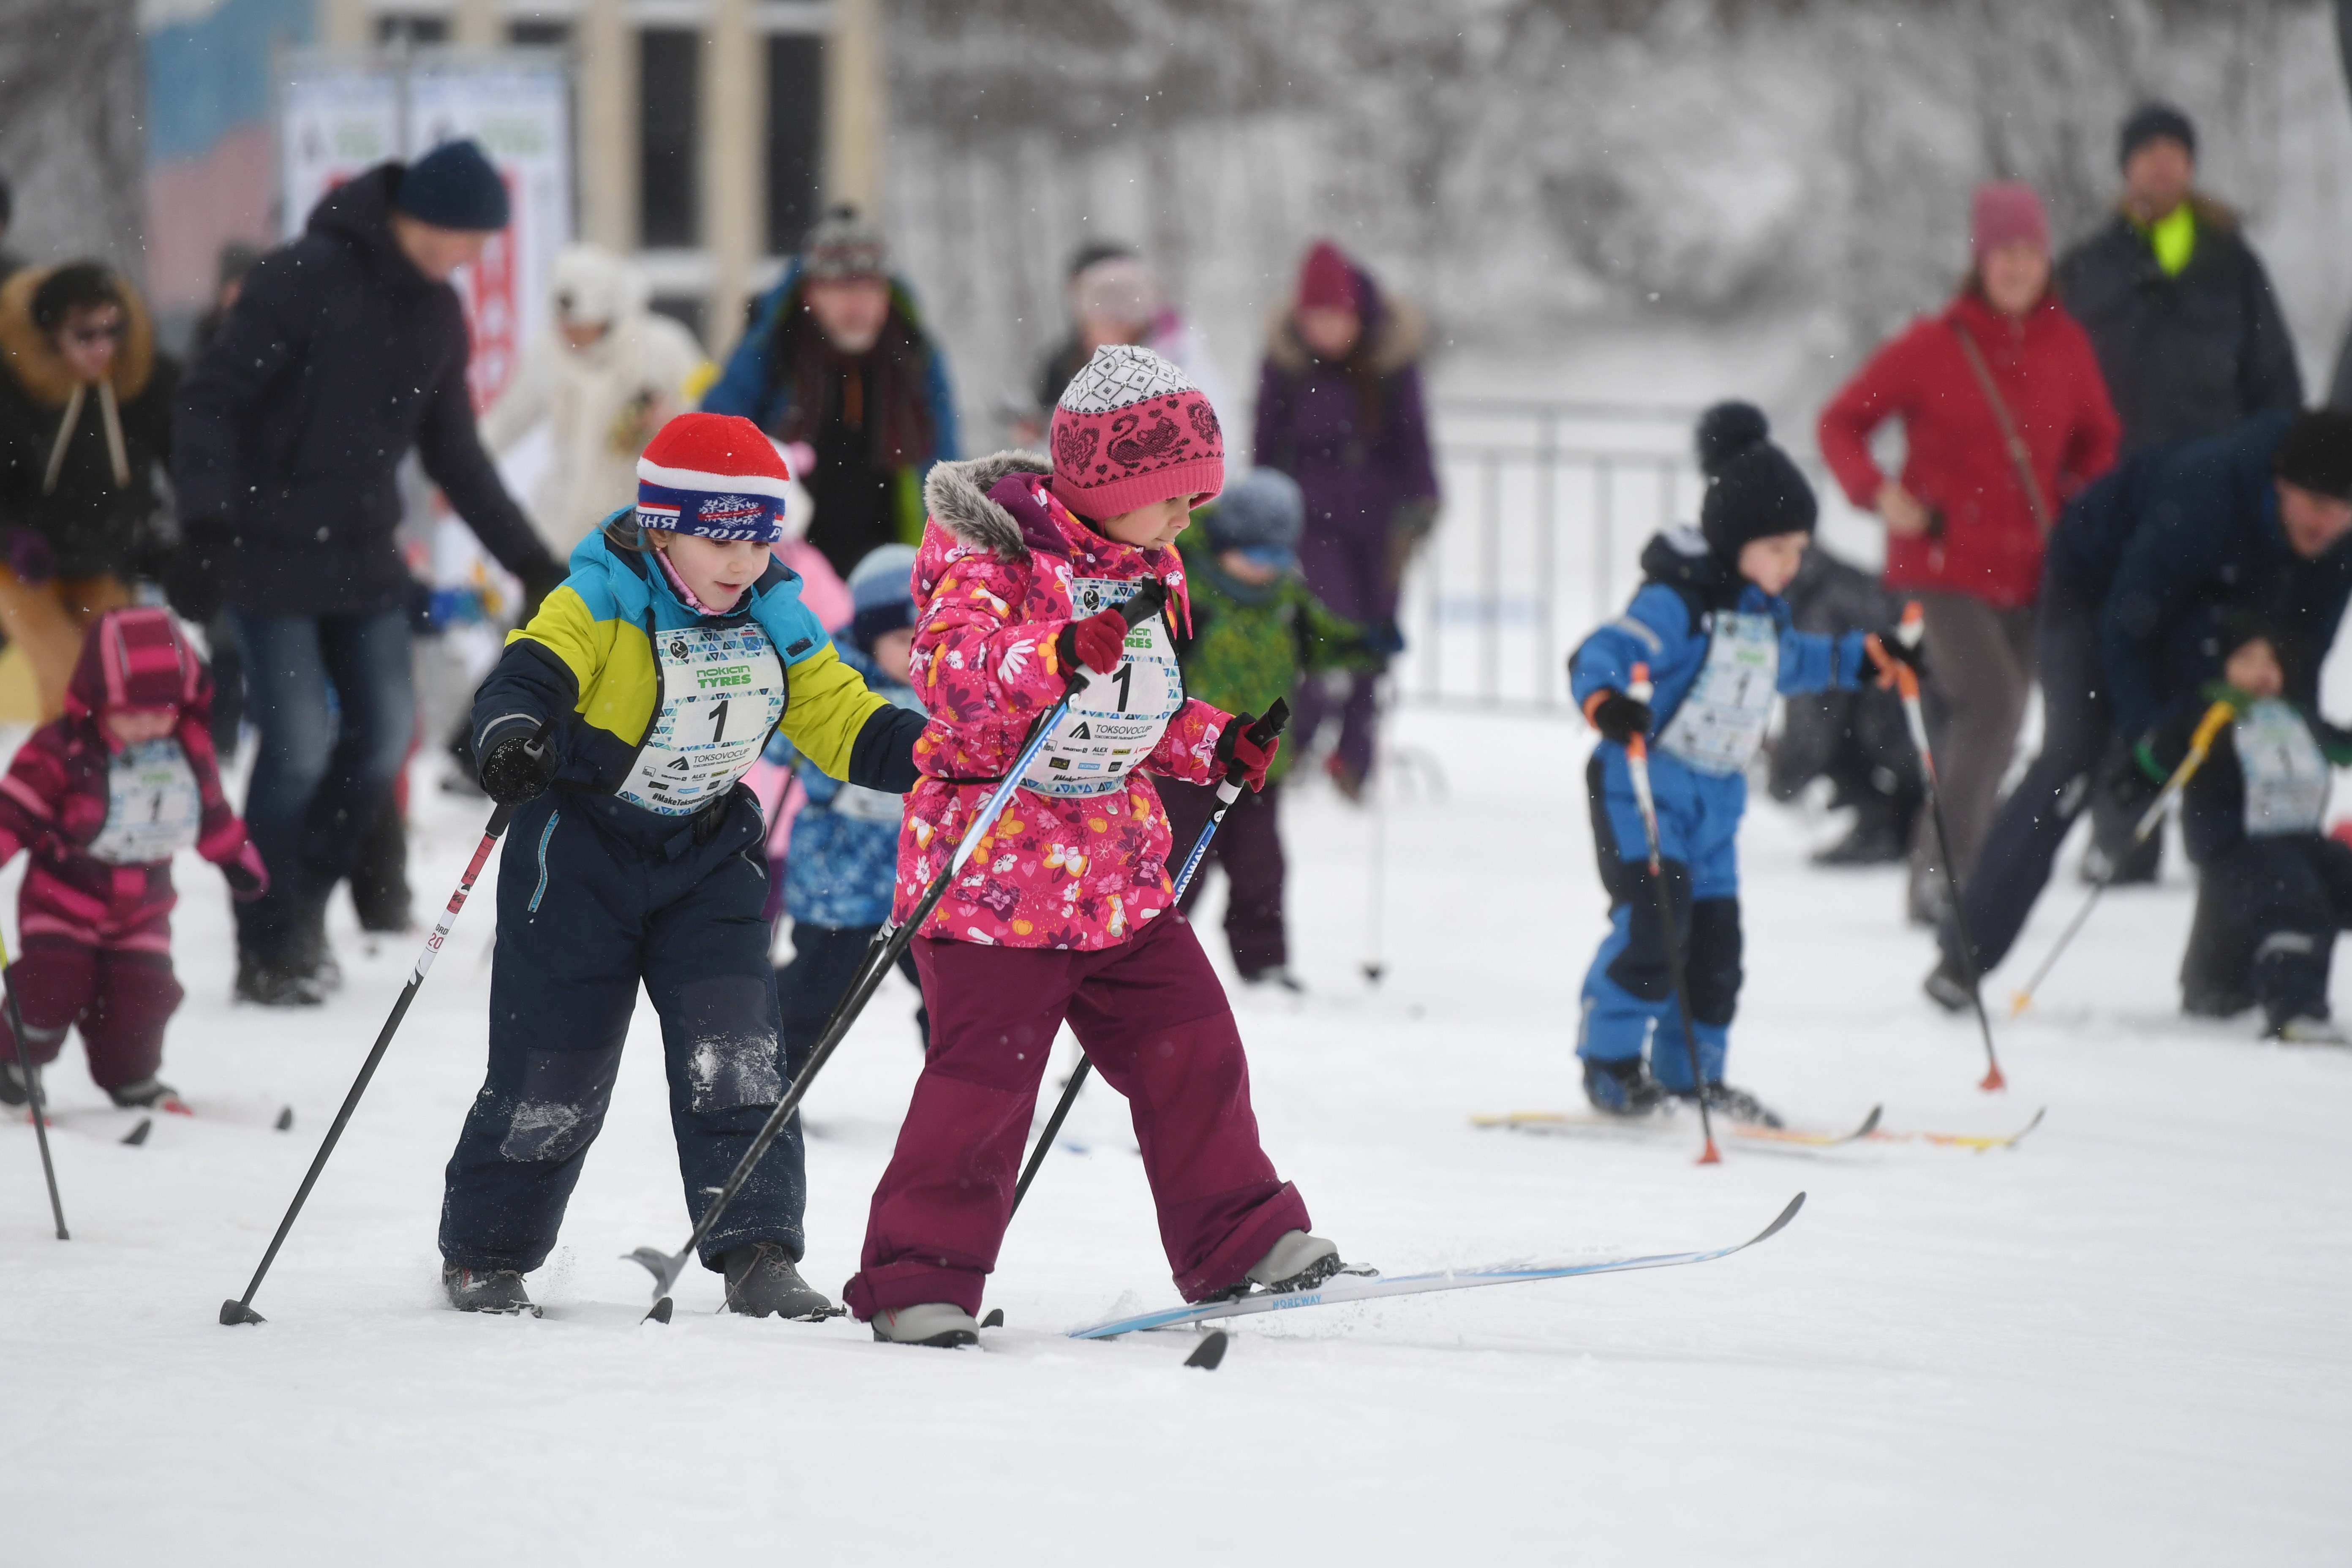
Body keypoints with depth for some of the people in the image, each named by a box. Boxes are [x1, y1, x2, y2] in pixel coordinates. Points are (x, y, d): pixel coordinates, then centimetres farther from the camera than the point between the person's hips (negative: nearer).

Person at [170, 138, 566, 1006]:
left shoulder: (438, 314, 7)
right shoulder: (304, 279, -15)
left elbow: (456, 454, 17)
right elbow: (210, 403, -16)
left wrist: (530, 559, 16)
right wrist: (206, 527, -26)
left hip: (364, 559, 7)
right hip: (271, 553, -7)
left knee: (384, 733, 3)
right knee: (300, 745, -11)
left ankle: (303, 898, 22)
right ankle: (268, 949, 3)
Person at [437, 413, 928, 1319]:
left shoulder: (776, 625, 0)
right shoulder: (602, 603, -15)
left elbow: (845, 725, 5)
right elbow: (530, 674, -30)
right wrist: (512, 735, -52)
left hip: (706, 862, 4)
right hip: (582, 859, -4)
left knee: (736, 1063, -9)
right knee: (550, 1077, 2)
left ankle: (757, 1254, -7)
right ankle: (483, 1253, 20)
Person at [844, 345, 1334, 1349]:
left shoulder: (1146, 569, 14)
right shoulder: (990, 552, -12)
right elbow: (954, 669, -29)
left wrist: (1213, 746, 9)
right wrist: (1056, 656, -44)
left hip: (1119, 869, 8)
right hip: (997, 861, -8)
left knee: (1189, 1044, 10)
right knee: (983, 1073, -11)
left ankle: (1239, 1239, 24)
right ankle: (919, 1280, -4)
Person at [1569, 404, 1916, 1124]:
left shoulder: (1764, 613, 9)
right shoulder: (1677, 605, -19)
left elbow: (1789, 661, 32)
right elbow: (1603, 653, -29)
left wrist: (1870, 658, 34)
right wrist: (1606, 701, -50)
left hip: (1716, 799, 8)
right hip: (1642, 785, -8)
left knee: (1716, 939, 7)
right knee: (1651, 921, -18)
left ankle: (1691, 1072, 19)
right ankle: (1611, 1062, -6)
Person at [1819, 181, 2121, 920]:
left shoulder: (2067, 348, 3)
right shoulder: (1932, 346, -7)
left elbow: (2097, 443, 19)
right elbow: (1842, 423, 1)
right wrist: (1878, 492, -15)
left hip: (2027, 573, 5)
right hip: (1940, 565, -5)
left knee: (1993, 729, 9)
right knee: (1991, 700, -22)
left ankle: (1934, 885, 22)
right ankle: (1945, 865, -12)